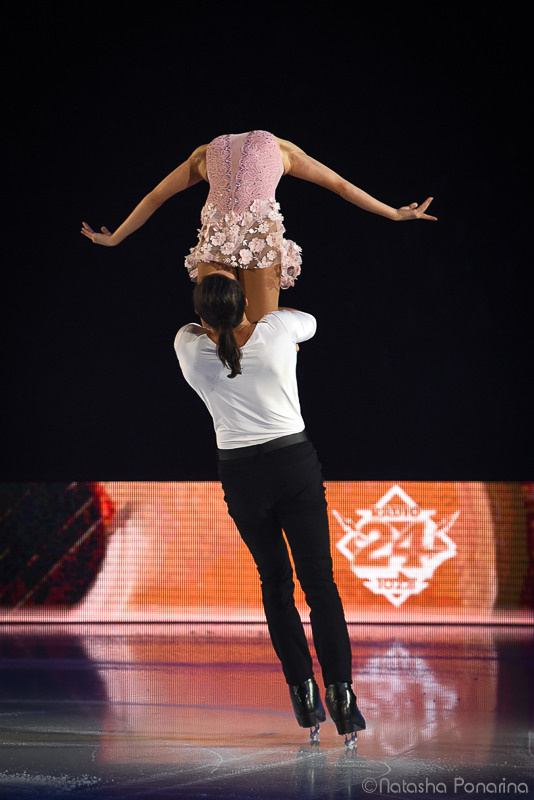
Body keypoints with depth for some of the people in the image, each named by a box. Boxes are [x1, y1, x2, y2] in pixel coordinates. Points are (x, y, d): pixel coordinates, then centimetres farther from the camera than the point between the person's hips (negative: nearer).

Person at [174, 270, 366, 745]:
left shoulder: (190, 349, -11)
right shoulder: (278, 329, -10)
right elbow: (310, 323, 16)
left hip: (241, 475, 1)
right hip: (296, 464, -1)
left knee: (275, 581, 14)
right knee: (320, 581, -1)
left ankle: (303, 689, 6)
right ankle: (340, 689, -14)